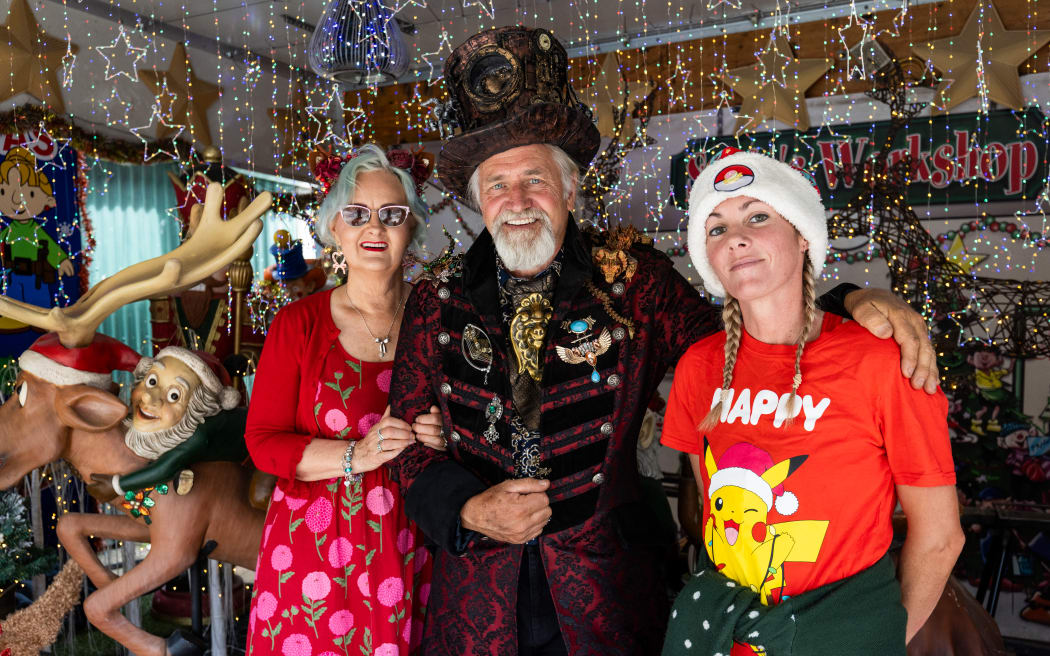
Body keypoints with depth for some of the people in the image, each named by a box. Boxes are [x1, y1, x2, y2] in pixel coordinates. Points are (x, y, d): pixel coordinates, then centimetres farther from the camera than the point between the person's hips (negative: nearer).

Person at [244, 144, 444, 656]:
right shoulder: (299, 323, -3)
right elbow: (262, 442, -5)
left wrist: (444, 440, -15)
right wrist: (356, 455, -19)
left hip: (411, 550, 1)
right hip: (316, 547, 0)